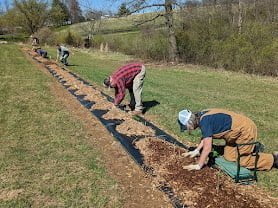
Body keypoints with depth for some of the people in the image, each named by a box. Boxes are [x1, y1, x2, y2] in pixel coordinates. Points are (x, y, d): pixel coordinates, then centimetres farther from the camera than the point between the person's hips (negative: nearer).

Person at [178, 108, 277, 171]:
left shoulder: (204, 121, -26)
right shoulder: (203, 116, 2)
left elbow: (207, 148, -27)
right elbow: (206, 136, 17)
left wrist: (198, 166, -20)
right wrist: (196, 151, 10)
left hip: (246, 130, -9)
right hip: (237, 130, 9)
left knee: (242, 161, -2)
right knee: (229, 156, 8)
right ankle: (253, 147, 25)